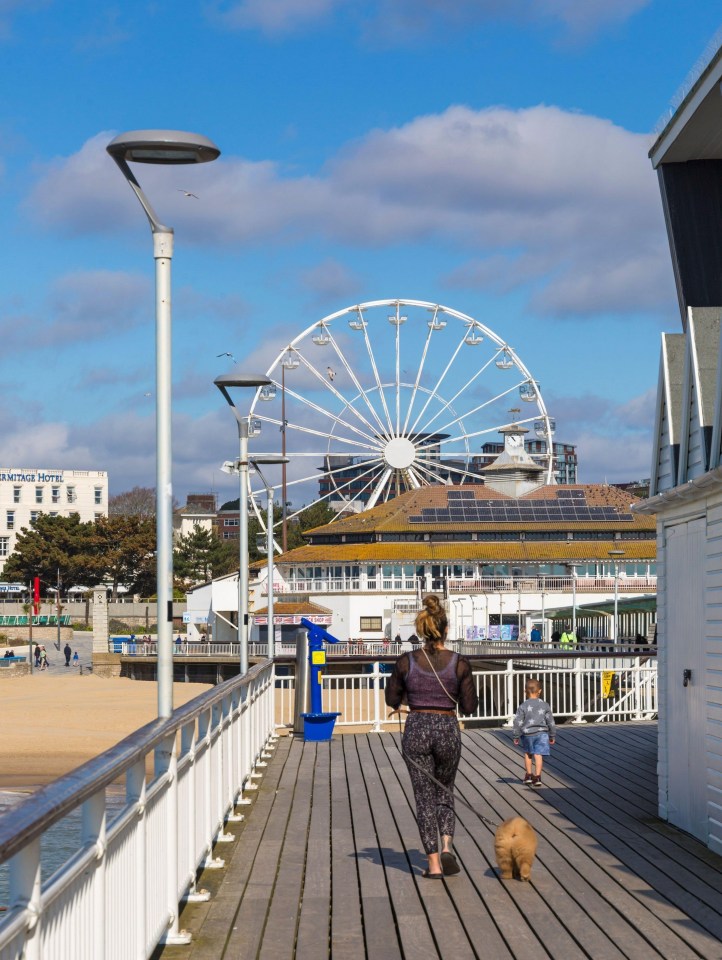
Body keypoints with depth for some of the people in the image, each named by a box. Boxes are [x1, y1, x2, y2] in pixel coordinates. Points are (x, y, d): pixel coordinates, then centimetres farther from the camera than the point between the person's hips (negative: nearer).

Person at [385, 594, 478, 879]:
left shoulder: (406, 661, -6)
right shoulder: (459, 663, -8)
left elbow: (392, 700, 5)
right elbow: (469, 706, -2)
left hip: (416, 730, 0)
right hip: (447, 730, 0)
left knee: (424, 796, 8)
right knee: (444, 790, 21)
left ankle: (434, 863, 5)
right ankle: (446, 847, 1)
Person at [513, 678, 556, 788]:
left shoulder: (523, 706, -5)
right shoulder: (544, 705, 1)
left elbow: (518, 722, -6)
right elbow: (550, 721, 5)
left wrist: (516, 736, 3)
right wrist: (552, 735, 15)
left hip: (528, 733, 0)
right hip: (542, 733, 0)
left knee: (528, 754, 19)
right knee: (538, 754, -1)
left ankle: (528, 775, 23)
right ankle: (537, 777, -7)